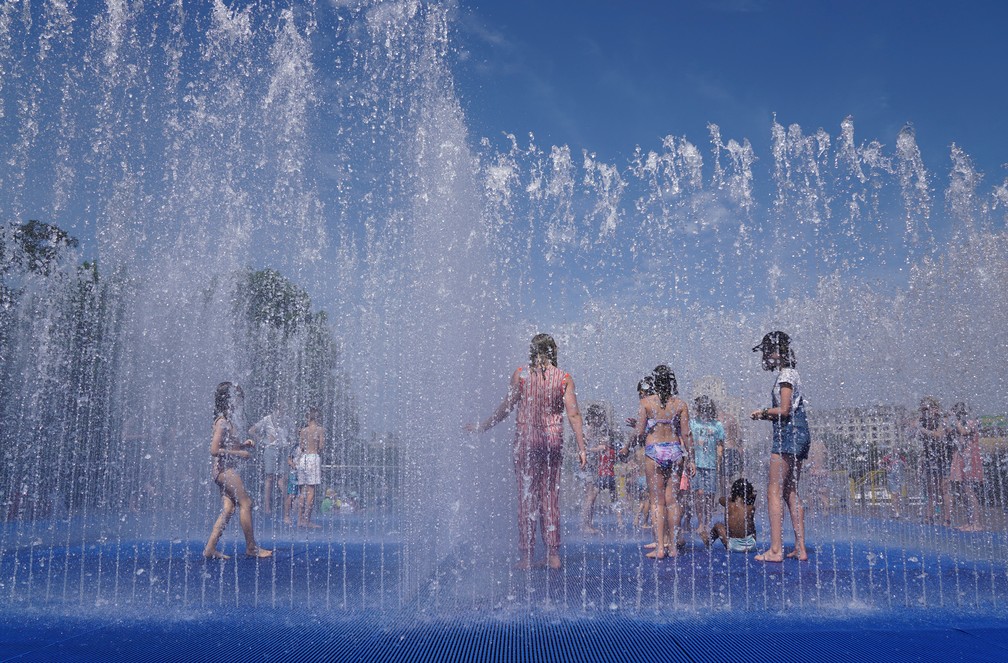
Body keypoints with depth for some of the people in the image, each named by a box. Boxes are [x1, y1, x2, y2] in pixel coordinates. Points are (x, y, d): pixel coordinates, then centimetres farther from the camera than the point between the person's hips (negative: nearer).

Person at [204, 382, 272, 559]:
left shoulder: (227, 420, 15)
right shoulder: (222, 422, -15)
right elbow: (215, 450, -21)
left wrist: (243, 444, 10)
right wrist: (239, 453, -16)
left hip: (227, 469, 10)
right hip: (224, 468, -10)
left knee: (228, 508, 7)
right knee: (245, 503, -5)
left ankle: (210, 548, 7)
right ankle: (251, 547, 2)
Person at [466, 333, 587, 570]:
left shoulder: (521, 374, -1)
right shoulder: (564, 378, 2)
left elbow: (506, 407, 0)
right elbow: (573, 414, -2)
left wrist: (483, 426, 12)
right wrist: (581, 447, 1)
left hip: (526, 437, -2)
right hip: (553, 439, 2)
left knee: (526, 495, 4)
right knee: (550, 495, 10)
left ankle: (526, 556, 7)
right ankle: (553, 555, 12)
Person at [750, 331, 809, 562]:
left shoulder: (785, 375, -9)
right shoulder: (790, 374, 20)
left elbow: (784, 410, -18)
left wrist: (763, 412, -2)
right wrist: (767, 415, 11)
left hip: (788, 436, -10)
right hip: (798, 436, 10)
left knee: (774, 492, -9)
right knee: (790, 493, 11)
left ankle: (776, 550, -11)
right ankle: (800, 548, 12)